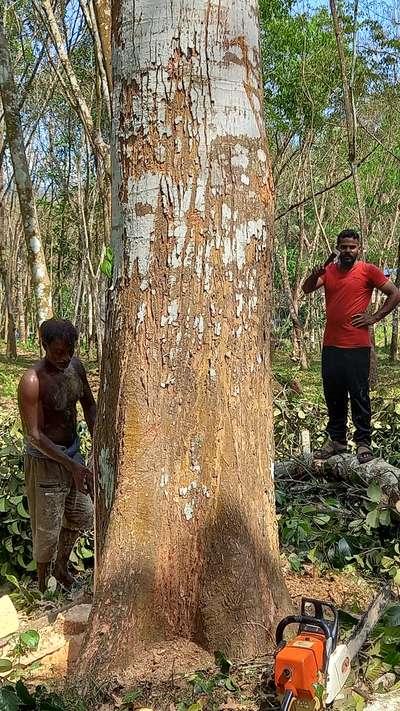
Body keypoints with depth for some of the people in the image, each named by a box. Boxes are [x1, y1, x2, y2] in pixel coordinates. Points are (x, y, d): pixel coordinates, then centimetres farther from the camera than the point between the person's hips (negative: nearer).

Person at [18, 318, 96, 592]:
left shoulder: (76, 366, -6)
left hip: (72, 451, 7)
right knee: (48, 527, 6)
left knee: (83, 515, 19)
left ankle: (61, 566, 42)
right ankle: (43, 585, 29)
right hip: (45, 459, -7)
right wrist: (73, 467, -27)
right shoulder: (32, 381, -26)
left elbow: (89, 406, 7)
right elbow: (35, 436, -25)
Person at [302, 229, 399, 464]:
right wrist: (314, 276, -24)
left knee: (359, 395, -1)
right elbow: (307, 289, -3)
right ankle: (337, 439, 23)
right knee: (333, 396, 12)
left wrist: (374, 317, -6)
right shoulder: (329, 270, 10)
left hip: (357, 346, -5)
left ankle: (364, 442, 8)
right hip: (331, 345, 5)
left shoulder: (368, 270, -1)